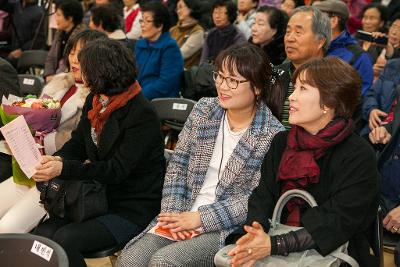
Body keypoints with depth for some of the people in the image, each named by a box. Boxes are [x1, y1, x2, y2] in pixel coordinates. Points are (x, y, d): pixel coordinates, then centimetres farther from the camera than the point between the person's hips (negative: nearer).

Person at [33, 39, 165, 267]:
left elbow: (118, 170, -20)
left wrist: (64, 169, -28)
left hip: (135, 210, -8)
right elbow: (78, 142, 13)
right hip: (99, 197, 8)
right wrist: (57, 159, -10)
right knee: (42, 233, -12)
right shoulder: (94, 101, 8)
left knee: (65, 240, -24)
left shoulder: (142, 114, -18)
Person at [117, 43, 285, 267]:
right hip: (183, 215, 5)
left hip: (227, 228, -4)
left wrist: (200, 218, -15)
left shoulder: (272, 135, -10)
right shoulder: (203, 110, 5)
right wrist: (174, 213, -6)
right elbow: (178, 165, 8)